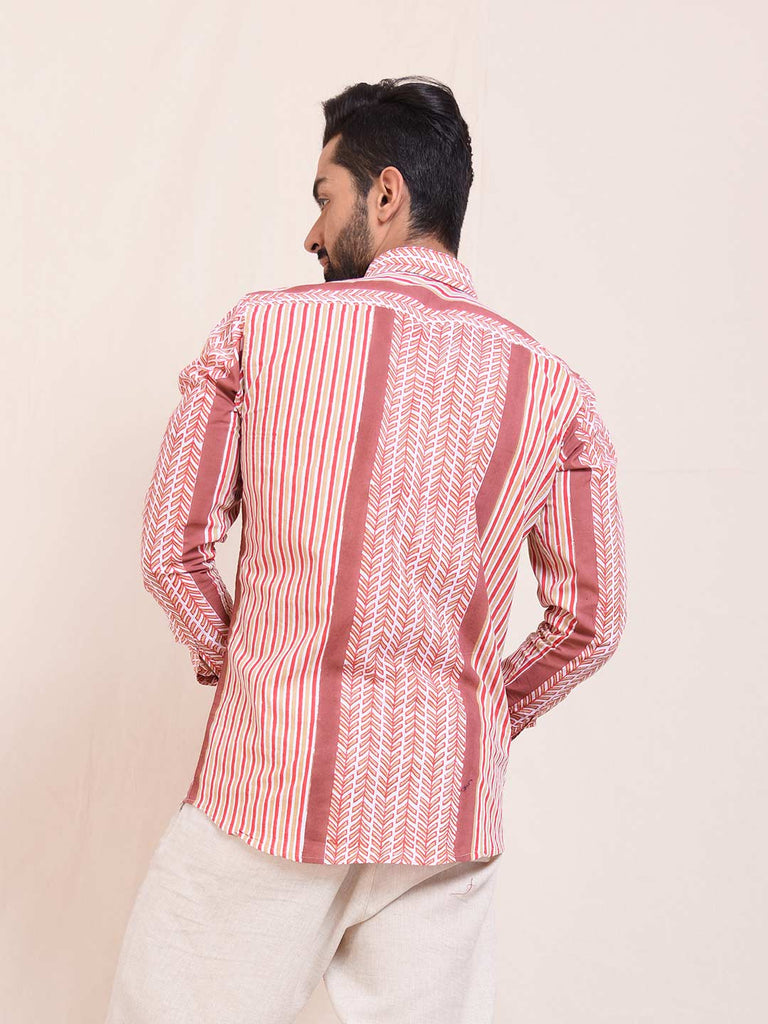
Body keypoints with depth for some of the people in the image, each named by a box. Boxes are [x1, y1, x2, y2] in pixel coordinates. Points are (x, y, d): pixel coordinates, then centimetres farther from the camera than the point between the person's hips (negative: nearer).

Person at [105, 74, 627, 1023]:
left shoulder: (262, 328, -4)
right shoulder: (554, 388, 0)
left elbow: (171, 547, -2)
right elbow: (589, 619, 4)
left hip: (269, 781, -2)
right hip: (445, 804, 2)